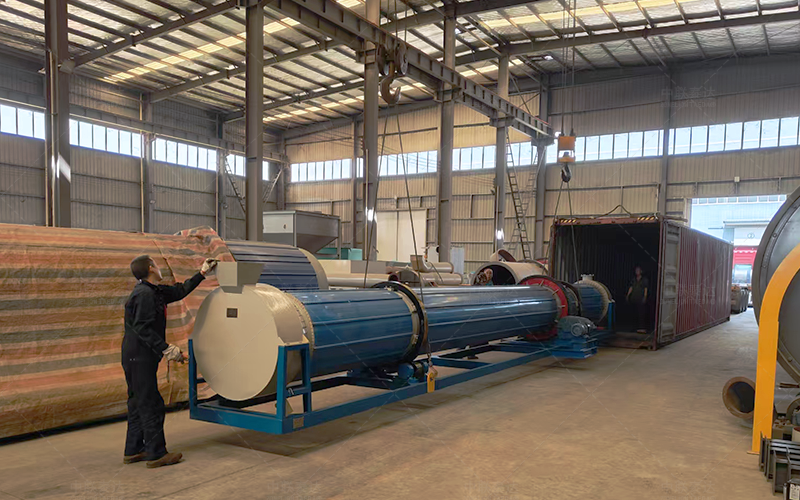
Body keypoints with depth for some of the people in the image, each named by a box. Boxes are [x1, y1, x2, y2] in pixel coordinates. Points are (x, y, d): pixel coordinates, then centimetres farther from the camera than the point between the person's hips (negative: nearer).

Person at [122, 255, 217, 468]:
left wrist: (202, 273, 28)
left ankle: (133, 451, 25)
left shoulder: (154, 291, 13)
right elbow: (142, 328, -24)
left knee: (138, 403, 16)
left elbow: (179, 291, 24)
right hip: (140, 357, -11)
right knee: (151, 405, -5)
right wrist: (166, 349, -26)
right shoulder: (145, 294, -17)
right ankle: (156, 454, 2)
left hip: (137, 357, 11)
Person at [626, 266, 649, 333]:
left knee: (642, 313, -10)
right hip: (635, 299, 5)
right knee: (637, 313, 7)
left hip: (641, 299, -5)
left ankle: (643, 328, -12)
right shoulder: (634, 280, 16)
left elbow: (646, 289, -6)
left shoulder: (644, 280, 2)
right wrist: (628, 295, 4)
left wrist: (645, 297, -17)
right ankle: (638, 328, 11)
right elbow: (631, 288, 14)